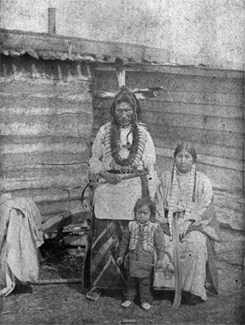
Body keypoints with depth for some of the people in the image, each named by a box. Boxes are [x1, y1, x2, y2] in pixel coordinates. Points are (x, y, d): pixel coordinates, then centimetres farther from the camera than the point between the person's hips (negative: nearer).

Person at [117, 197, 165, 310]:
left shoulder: (155, 227, -4)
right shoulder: (131, 226, 3)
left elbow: (160, 244, -2)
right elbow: (125, 241, 12)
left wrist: (160, 259, -6)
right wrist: (121, 255, 14)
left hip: (147, 257, -2)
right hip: (133, 256, 2)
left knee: (145, 279, 3)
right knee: (131, 278, 9)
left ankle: (145, 300, 17)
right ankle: (129, 298, 23)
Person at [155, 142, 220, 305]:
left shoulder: (203, 181, 5)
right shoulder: (166, 178, 14)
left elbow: (205, 208, -3)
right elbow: (159, 203, 9)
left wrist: (188, 223, -16)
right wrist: (166, 223, -7)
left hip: (195, 224, -2)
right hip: (170, 222, 2)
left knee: (196, 244, -32)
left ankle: (194, 290, -23)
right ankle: (163, 285, -15)